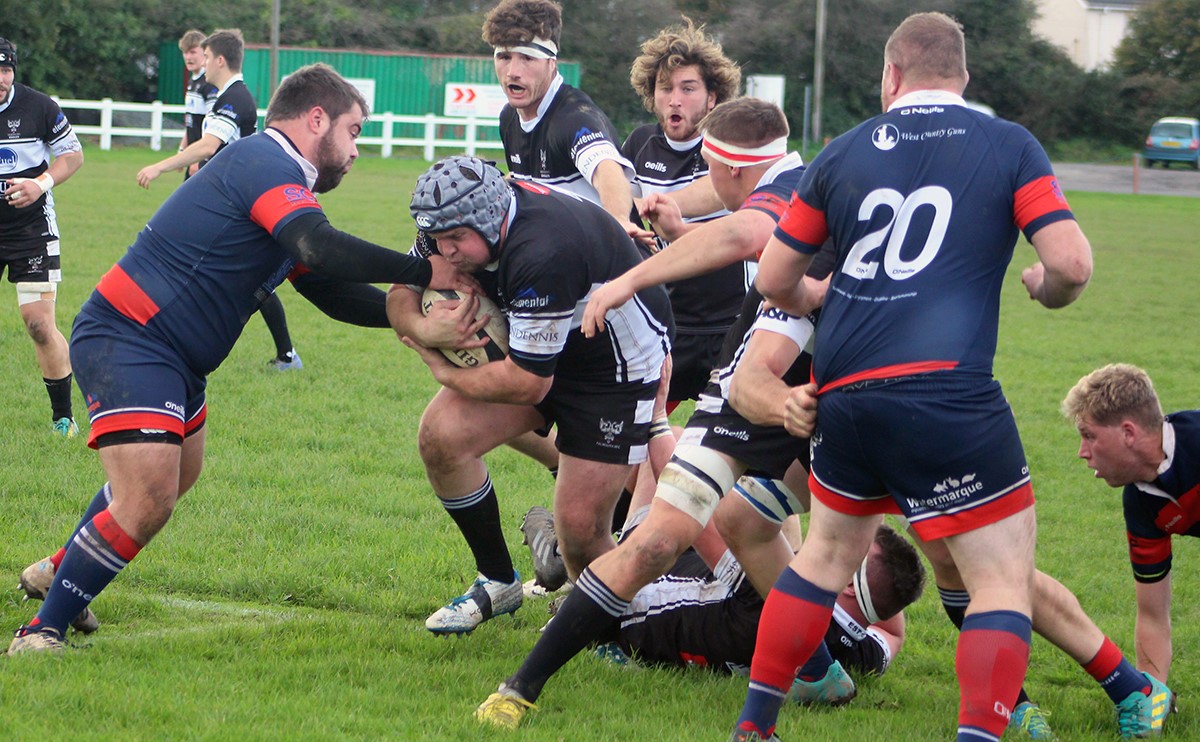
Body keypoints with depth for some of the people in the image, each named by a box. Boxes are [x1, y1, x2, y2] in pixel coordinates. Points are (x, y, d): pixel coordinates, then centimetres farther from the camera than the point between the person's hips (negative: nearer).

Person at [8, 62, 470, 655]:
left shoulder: (279, 176, 17)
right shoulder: (264, 162, -17)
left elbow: (329, 290, 19)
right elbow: (320, 248, -33)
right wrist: (426, 272, -26)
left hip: (170, 358, 11)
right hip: (125, 340, -11)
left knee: (176, 474, 30)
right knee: (147, 502, -20)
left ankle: (57, 574, 48)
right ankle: (40, 634, -9)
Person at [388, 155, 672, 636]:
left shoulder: (542, 253, -38)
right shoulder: (458, 222, -14)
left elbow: (528, 383, -31)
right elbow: (401, 296, 0)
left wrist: (445, 373, -16)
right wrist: (425, 329, -24)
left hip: (621, 360, -8)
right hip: (535, 344, 8)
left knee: (581, 528, -13)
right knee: (441, 436, -11)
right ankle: (497, 583, 7)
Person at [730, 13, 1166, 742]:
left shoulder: (844, 152, 12)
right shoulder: (1009, 145, 4)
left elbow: (774, 279, 17)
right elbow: (1073, 263, -6)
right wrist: (1047, 288, 17)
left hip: (843, 393, 5)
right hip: (946, 394, -5)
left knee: (830, 552, 25)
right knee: (1005, 577, 2)